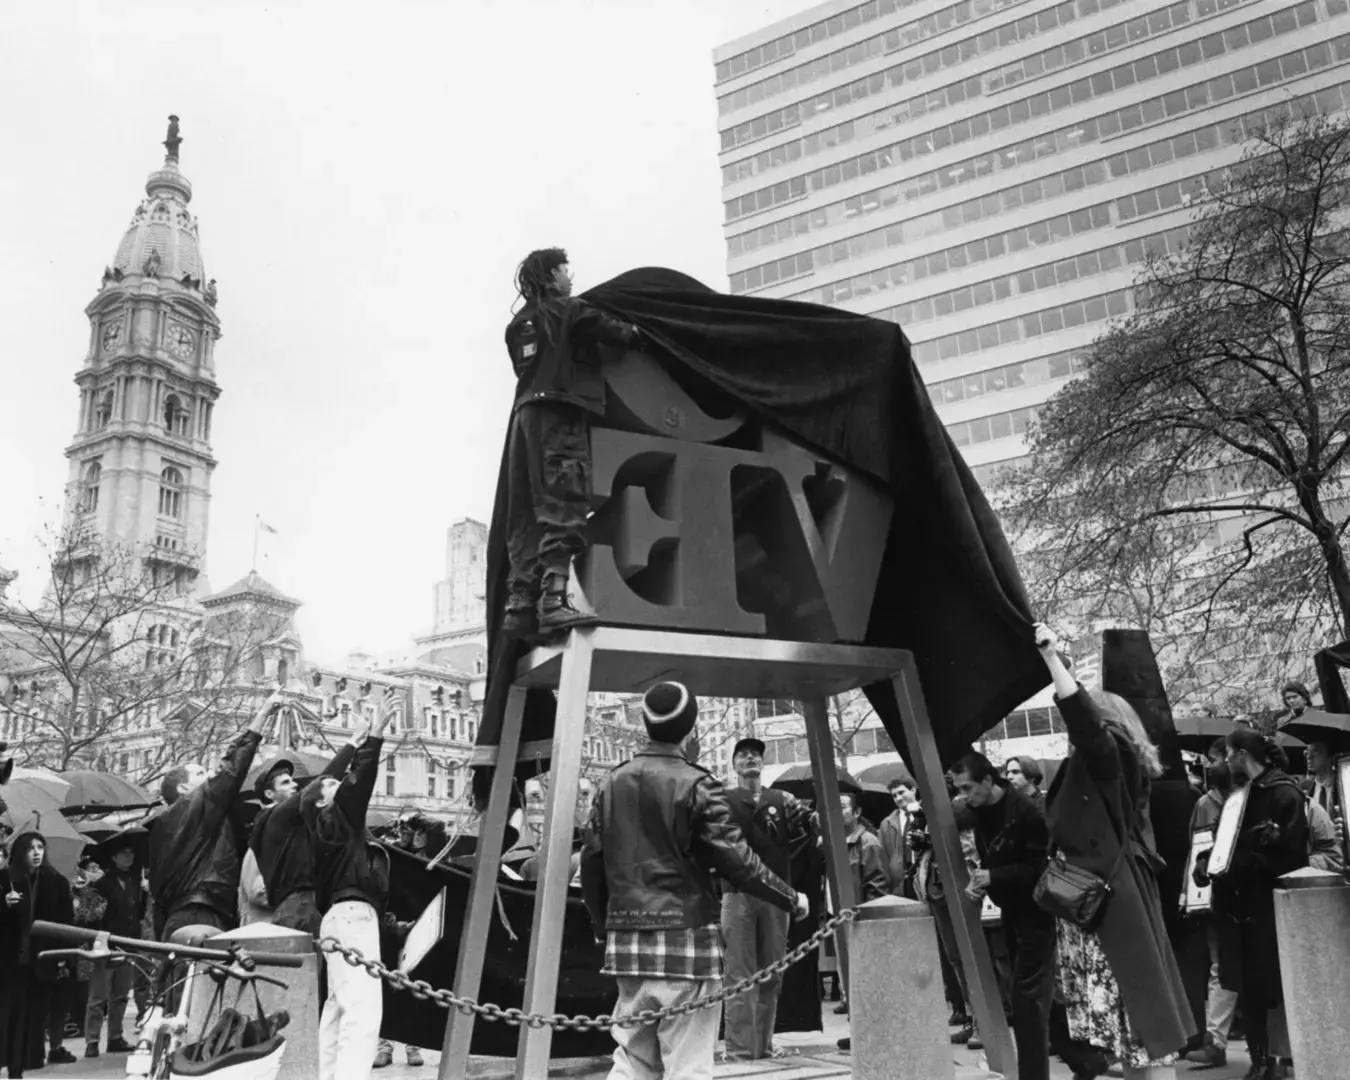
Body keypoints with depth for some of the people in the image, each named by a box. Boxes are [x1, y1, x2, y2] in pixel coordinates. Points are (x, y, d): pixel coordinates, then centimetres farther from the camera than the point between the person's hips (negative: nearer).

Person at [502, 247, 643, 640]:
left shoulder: (518, 324, 20)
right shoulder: (570, 312, 1)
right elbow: (620, 335, 0)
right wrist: (638, 332, 21)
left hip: (525, 415, 7)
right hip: (560, 413, -7)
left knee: (527, 516, 5)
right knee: (564, 508, -14)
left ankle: (520, 604, 0)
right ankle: (553, 599, -26)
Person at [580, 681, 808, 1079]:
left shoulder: (613, 782, 6)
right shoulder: (696, 784, -10)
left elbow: (592, 861, 9)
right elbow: (736, 860, -10)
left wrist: (602, 925, 22)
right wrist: (791, 898, 3)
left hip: (627, 943, 5)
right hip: (685, 940, -5)